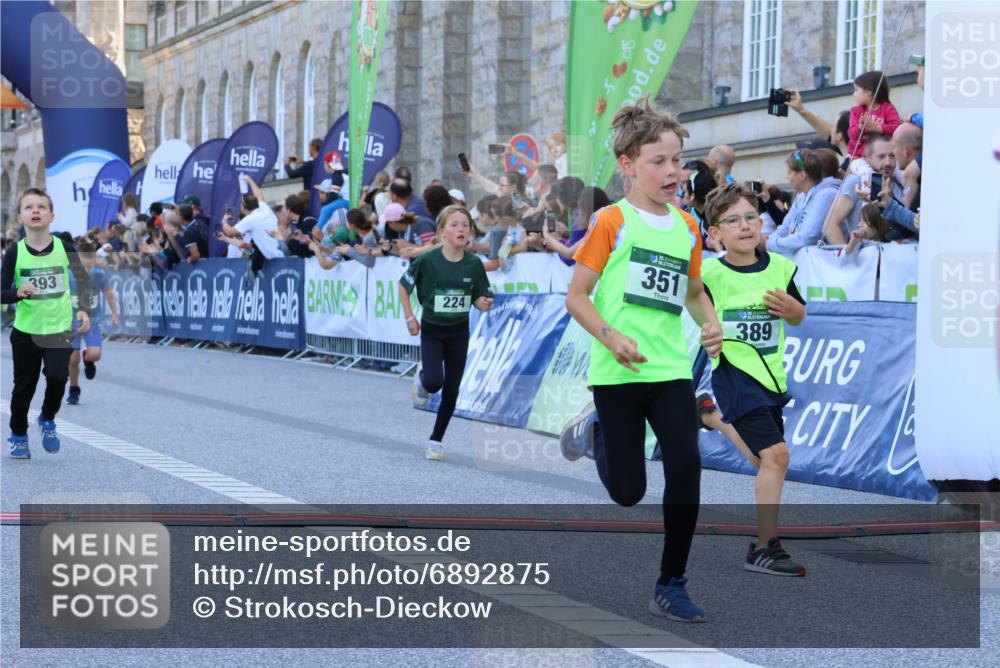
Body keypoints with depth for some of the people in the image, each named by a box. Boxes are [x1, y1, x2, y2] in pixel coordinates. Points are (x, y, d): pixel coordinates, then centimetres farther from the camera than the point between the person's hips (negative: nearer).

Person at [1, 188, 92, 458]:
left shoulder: (64, 248, -6)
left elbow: (82, 278, 10)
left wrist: (84, 310, 1)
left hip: (60, 328, 0)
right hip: (25, 331, 0)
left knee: (57, 375, -17)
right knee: (24, 385, 9)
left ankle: (47, 420, 12)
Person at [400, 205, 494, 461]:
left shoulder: (474, 264, -8)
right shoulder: (428, 260, -15)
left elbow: (479, 298, 2)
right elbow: (403, 286, -1)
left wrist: (484, 303, -21)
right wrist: (410, 318, -5)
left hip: (458, 332, 2)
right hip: (431, 329, -2)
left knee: (451, 390, 3)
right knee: (435, 381, -20)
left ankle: (436, 440, 21)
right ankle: (421, 381, 18)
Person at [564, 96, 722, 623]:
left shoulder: (686, 227, 9)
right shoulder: (612, 222, -6)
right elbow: (576, 297, -5)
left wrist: (710, 325, 4)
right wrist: (610, 337, -21)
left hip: (671, 369, 4)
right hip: (617, 373, -4)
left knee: (686, 464, -14)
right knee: (628, 491, 3)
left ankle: (671, 585, -1)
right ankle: (604, 440, 41)